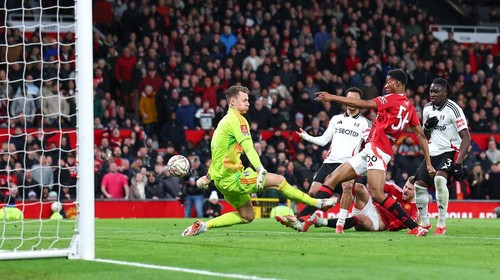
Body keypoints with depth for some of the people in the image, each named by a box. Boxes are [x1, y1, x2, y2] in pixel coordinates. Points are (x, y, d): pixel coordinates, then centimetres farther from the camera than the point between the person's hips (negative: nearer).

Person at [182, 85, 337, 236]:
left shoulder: (224, 121, 19)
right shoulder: (236, 119, -11)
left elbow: (218, 153, 30)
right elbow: (248, 147, -27)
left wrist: (208, 177, 38)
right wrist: (260, 169, -39)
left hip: (221, 179, 10)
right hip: (231, 177, -10)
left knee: (247, 216, 15)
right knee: (278, 180, -7)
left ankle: (203, 225, 9)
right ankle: (317, 203, -4)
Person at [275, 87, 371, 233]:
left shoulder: (364, 123, 8)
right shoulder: (336, 119, 19)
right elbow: (324, 140, 19)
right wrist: (306, 137, 6)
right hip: (330, 161, 4)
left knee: (347, 186, -31)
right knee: (313, 192, -2)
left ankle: (340, 223, -27)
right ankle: (299, 218, 10)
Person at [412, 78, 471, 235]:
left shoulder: (453, 109, -15)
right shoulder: (428, 109, 7)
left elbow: (466, 138, -18)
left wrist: (458, 163, -25)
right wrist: (427, 126, -7)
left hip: (450, 152, -7)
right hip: (433, 152, 7)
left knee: (439, 179, -31)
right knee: (419, 185, 1)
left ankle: (441, 225, -24)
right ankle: (424, 223, 21)